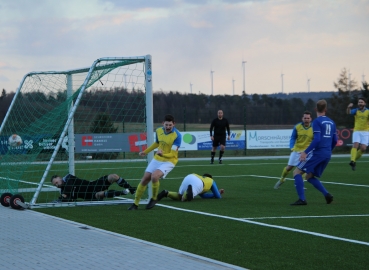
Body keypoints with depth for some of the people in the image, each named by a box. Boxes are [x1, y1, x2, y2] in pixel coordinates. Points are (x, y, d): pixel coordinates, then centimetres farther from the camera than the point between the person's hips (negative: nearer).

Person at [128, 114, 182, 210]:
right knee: (145, 179, 0)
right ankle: (135, 204, 14)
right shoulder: (158, 131, -2)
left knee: (154, 176, -29)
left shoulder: (177, 136, -21)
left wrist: (163, 154, -43)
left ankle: (154, 199, -4)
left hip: (169, 161, -6)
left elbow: (173, 154, -24)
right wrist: (146, 151, 26)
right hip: (157, 159, 6)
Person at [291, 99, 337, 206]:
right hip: (327, 155, 7)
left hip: (317, 152, -7)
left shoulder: (317, 121, -9)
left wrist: (305, 152, -17)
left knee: (297, 172, 0)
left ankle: (302, 199, -11)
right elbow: (335, 141, 17)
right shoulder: (331, 122, 13)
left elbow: (317, 139, -19)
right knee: (310, 177, 19)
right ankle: (327, 195, 1)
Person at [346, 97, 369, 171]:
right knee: (355, 145, -21)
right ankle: (352, 161, -35)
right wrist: (349, 107, -40)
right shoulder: (356, 110, 0)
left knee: (363, 148, -10)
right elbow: (348, 112, -18)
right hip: (357, 131, -1)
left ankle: (355, 160, 11)